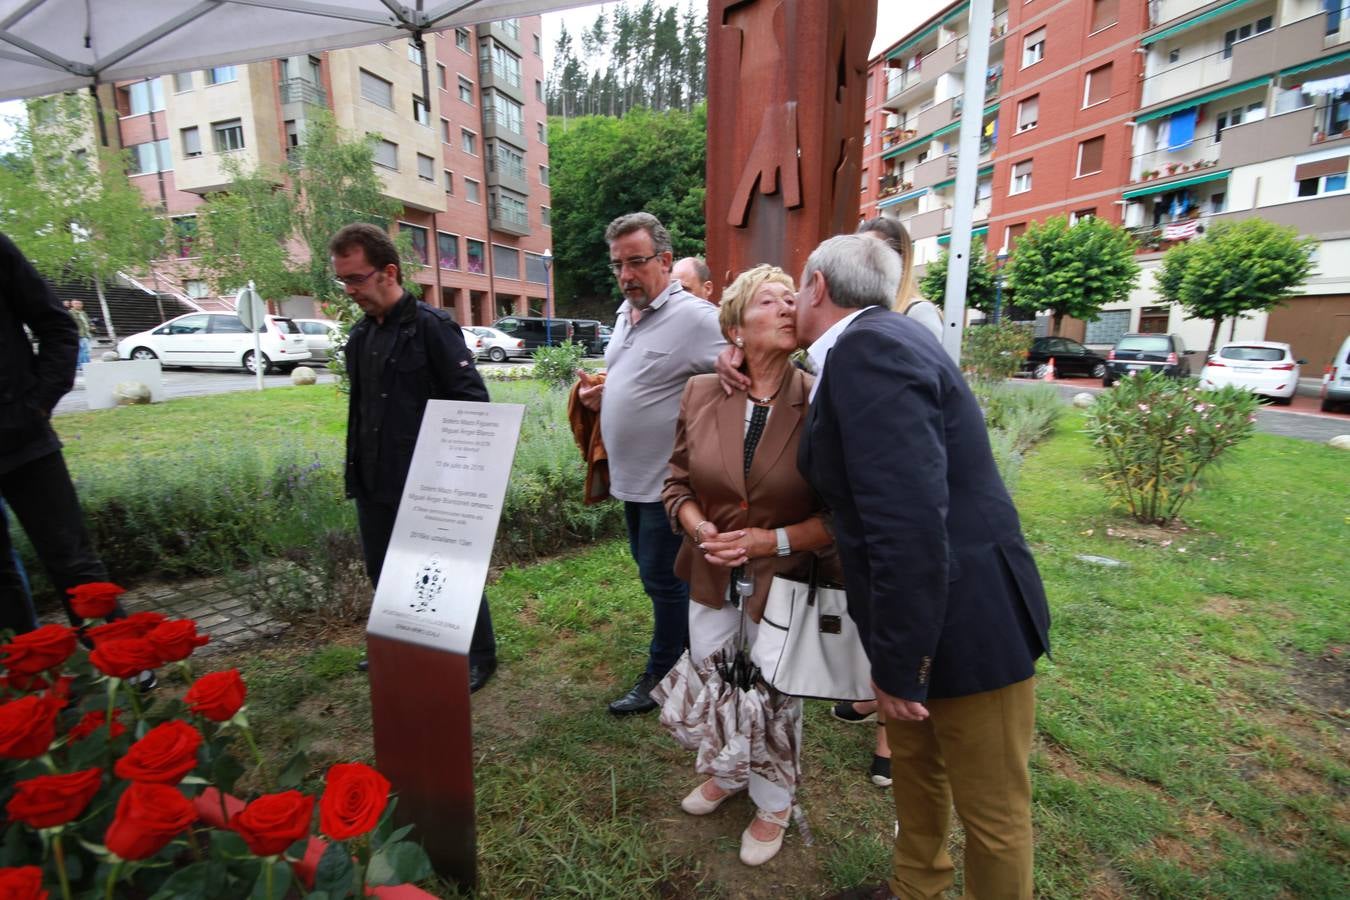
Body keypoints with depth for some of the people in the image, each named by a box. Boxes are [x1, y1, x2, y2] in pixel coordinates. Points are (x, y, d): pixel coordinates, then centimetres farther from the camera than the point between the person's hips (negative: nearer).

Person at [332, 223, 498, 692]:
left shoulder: (431, 325, -12)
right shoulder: (361, 334, 12)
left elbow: (472, 400, -15)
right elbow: (360, 407, 19)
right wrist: (356, 468, 17)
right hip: (374, 482, 8)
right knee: (382, 574, 19)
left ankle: (479, 657, 25)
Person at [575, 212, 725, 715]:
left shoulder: (694, 317, -17)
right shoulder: (626, 312, 11)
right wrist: (597, 395, 4)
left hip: (668, 480, -9)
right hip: (631, 477, 9)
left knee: (663, 580, 6)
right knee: (655, 574, 21)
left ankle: (661, 677, 27)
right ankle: (692, 649, 42)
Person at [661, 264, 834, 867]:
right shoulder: (700, 393, -5)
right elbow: (677, 484, 3)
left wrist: (776, 540, -21)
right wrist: (702, 532, -14)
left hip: (784, 584, -3)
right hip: (712, 580, 3)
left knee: (776, 698, 16)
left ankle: (774, 803, 47)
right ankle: (729, 773, 54)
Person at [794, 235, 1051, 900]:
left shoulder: (868, 348, -24)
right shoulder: (870, 343, 7)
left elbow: (909, 521, -31)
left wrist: (898, 661, -23)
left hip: (966, 621, -9)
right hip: (918, 615, 10)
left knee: (992, 809, 15)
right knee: (914, 767, 27)